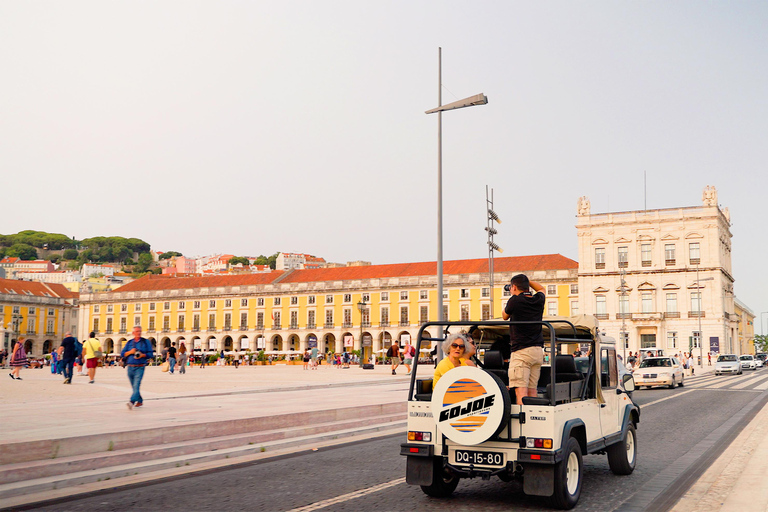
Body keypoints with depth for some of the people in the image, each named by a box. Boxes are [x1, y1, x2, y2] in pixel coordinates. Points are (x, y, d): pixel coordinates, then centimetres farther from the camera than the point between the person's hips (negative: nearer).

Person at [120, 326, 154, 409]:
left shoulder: (146, 342, 4)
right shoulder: (129, 342, 12)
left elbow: (151, 354, 1)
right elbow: (122, 354, 9)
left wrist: (142, 355, -17)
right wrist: (130, 352, -9)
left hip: (140, 368, -4)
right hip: (130, 367, 4)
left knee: (136, 386, -18)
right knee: (134, 387, 11)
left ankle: (132, 402, -30)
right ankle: (140, 401, 27)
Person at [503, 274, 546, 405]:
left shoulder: (515, 301, -9)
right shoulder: (539, 300, 8)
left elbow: (505, 316, 11)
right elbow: (541, 288, 33)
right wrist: (525, 280, 29)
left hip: (521, 351, -6)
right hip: (538, 351, 7)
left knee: (521, 391, -11)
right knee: (532, 390, 11)